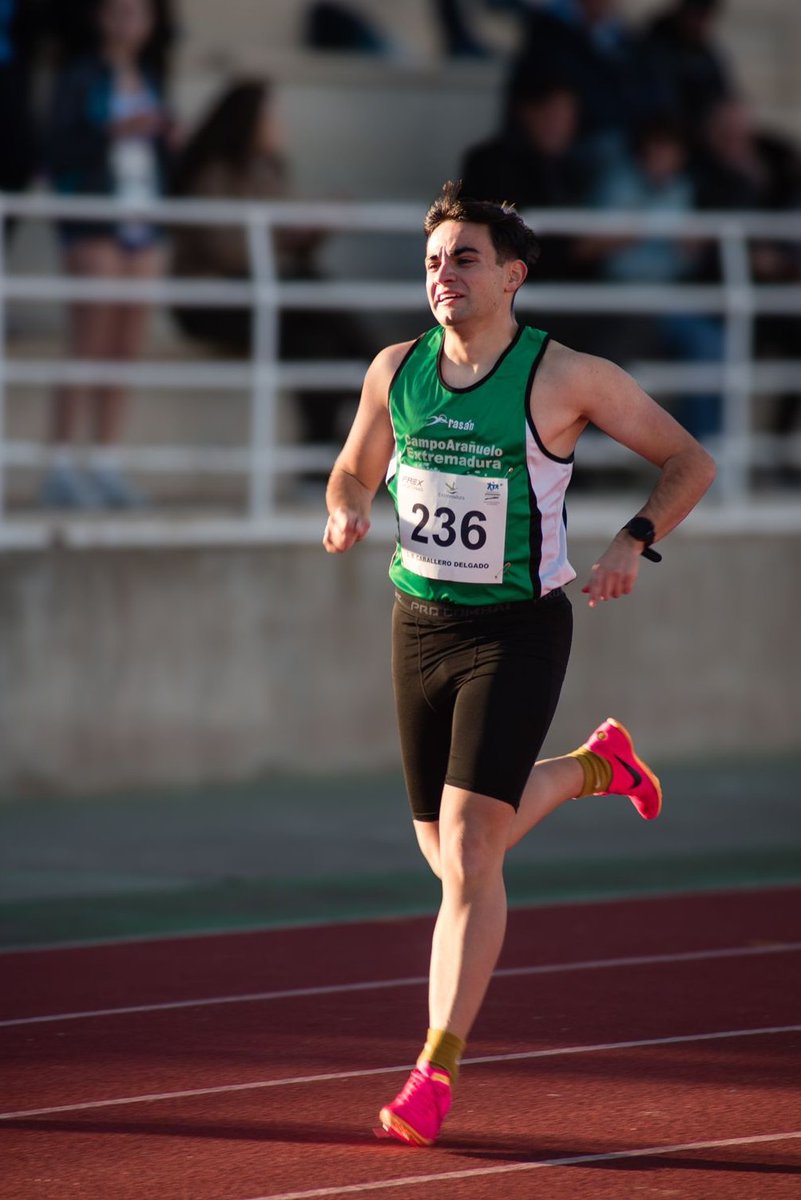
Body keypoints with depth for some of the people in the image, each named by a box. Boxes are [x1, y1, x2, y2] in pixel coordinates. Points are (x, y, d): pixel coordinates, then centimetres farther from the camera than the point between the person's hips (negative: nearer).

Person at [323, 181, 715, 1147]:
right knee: (449, 854, 15)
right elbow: (356, 469, 18)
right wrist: (346, 515, -5)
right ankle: (595, 764, 43)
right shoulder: (396, 371, 1)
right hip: (420, 624, 5)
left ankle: (436, 1072, -10)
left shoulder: (567, 377, -11)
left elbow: (690, 462, -2)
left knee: (467, 847, -16)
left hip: (516, 632, -5)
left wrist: (633, 542, -18)